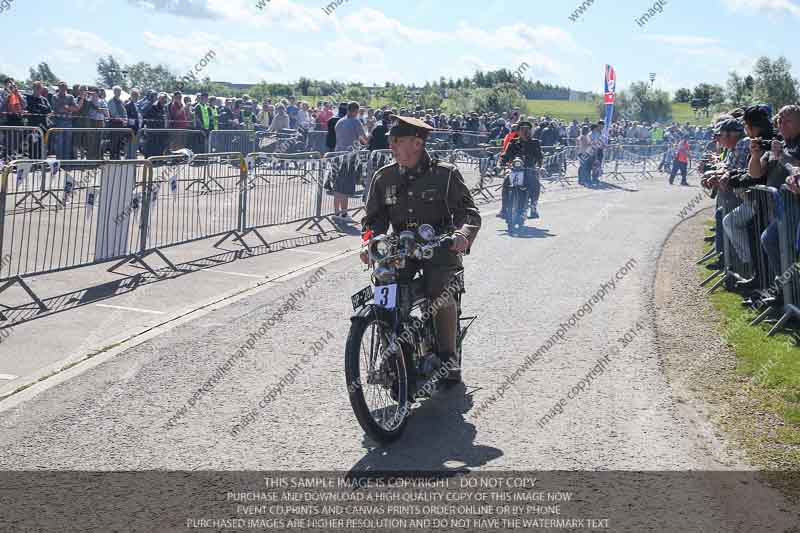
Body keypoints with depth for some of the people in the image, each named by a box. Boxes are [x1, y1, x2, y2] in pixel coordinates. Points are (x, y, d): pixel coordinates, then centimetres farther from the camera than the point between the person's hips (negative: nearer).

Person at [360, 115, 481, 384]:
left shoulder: (446, 174, -3)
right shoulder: (384, 177, 8)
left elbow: (469, 210, -7)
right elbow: (375, 217, 10)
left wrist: (463, 233, -29)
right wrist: (369, 241, -10)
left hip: (440, 246, -3)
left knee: (440, 293, -28)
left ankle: (448, 356, -12)